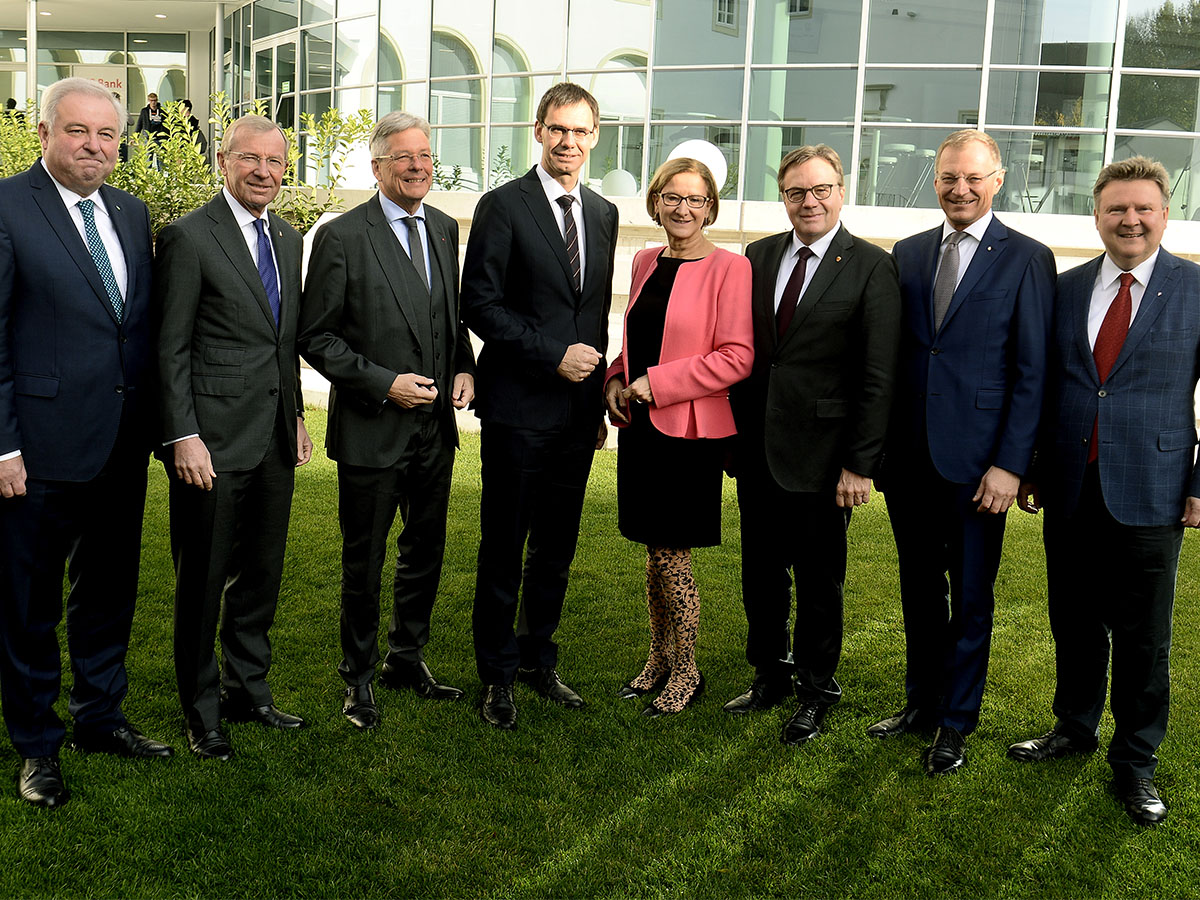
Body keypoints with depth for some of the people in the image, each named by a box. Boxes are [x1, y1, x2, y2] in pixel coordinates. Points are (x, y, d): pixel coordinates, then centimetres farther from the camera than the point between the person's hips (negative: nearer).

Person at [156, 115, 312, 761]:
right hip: (213, 439, -6)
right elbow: (171, 349, -11)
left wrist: (297, 416, 15)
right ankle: (201, 712, 21)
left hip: (275, 438, 7)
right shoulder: (188, 236, -9)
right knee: (203, 579, 5)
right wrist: (183, 437, -16)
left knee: (262, 573, 16)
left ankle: (248, 689, 32)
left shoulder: (288, 239, 13)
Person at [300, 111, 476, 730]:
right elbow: (317, 337, -10)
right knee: (364, 562, 8)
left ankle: (407, 659, 37)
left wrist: (464, 368, 0)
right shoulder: (342, 237, -10)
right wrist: (383, 383, -18)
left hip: (435, 427, 6)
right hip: (371, 431, -5)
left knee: (425, 552, 17)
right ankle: (359, 676, 27)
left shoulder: (444, 230, 8)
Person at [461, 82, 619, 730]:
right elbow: (480, 306, -11)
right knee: (503, 550, 4)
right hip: (519, 408, -5)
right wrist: (554, 354, -16)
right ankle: (496, 675, 18)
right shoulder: (503, 207, -6)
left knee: (557, 550, 14)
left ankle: (538, 658, 30)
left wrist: (599, 393, 14)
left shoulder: (603, 214, 13)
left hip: (579, 410, 5)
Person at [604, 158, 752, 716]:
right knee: (654, 553, 14)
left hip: (690, 430, -6)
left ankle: (687, 672, 18)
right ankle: (659, 660, 29)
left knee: (672, 557, 0)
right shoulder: (646, 263, 12)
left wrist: (654, 384, -15)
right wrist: (616, 379, 4)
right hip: (640, 426, 6)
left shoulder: (728, 269, -9)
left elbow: (737, 358, -15)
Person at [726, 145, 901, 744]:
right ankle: (770, 674, 35)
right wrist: (734, 431, 3)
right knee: (760, 572, 16)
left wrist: (861, 464, -13)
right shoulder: (758, 258, 8)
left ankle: (816, 690, 27)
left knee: (819, 580, 9)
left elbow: (878, 375, -10)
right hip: (756, 448, 5)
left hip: (820, 457, -4)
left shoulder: (871, 267, -7)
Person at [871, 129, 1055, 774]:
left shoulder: (1026, 260, -4)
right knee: (919, 589, 16)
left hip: (975, 462, -4)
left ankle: (955, 722, 22)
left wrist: (1010, 464, -12)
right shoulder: (907, 254, 9)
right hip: (908, 456, 4)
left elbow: (1032, 372, -6)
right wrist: (879, 445, 4)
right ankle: (920, 702, 32)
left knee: (971, 599, 8)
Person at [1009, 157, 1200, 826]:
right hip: (1071, 489, 3)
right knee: (1075, 622, 14)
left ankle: (1136, 761, 22)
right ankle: (1075, 728, 34)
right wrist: (1030, 468, 8)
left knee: (1143, 637, 6)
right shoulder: (1065, 289, 7)